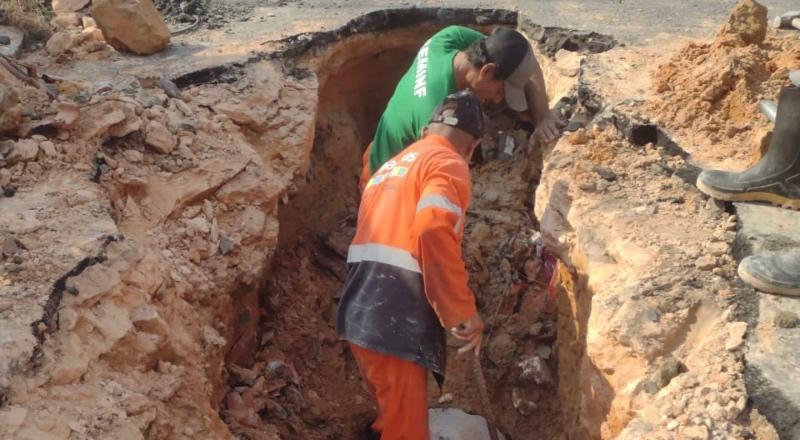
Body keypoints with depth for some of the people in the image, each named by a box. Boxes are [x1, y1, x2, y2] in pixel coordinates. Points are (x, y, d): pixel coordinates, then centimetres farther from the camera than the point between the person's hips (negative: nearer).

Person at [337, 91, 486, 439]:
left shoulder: (391, 166, 26)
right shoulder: (448, 164, -2)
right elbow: (433, 231, -20)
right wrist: (462, 310, -15)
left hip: (362, 312, 9)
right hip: (396, 318, -9)